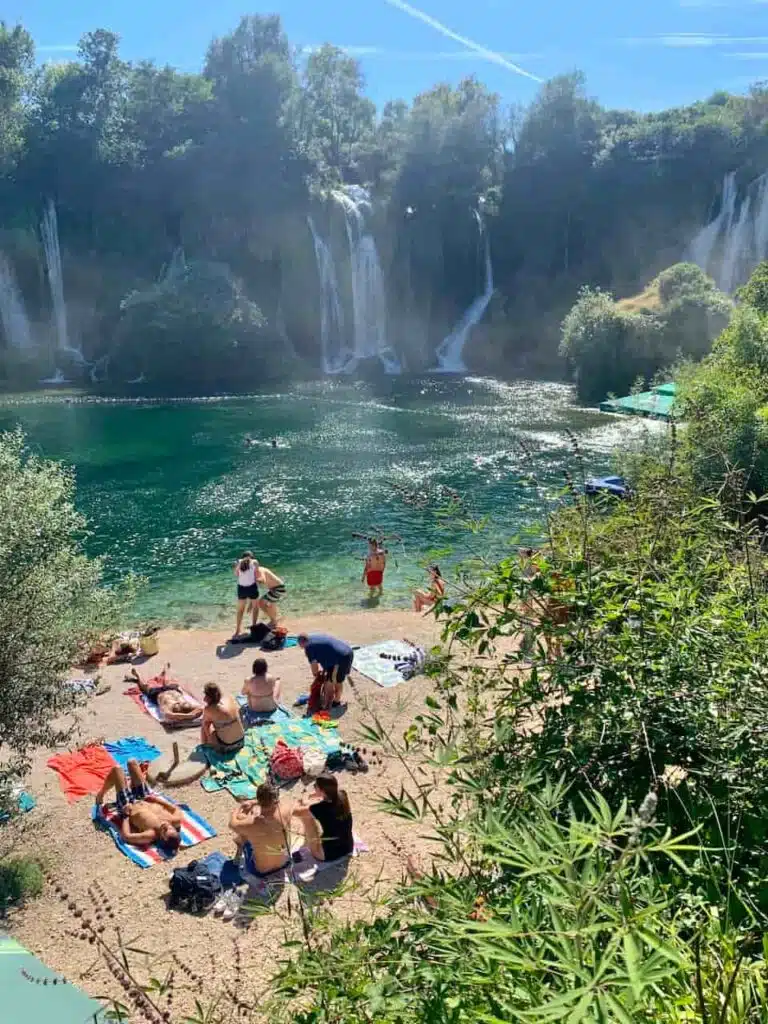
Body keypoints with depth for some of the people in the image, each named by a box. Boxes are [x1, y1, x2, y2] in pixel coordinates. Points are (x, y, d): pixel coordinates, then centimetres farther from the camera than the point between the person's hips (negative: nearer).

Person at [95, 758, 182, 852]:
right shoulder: (175, 821, -30)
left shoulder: (152, 835, -42)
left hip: (129, 807, -5)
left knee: (117, 769, -2)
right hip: (145, 799, 5)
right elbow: (177, 810, -6)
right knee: (132, 762, 11)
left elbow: (126, 836, -35)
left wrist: (126, 814, -23)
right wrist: (158, 799, -9)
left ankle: (100, 796, 30)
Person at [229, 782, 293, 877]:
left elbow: (232, 824, -9)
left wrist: (240, 806, 9)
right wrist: (253, 803, 6)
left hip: (261, 872, -3)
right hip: (285, 863, 3)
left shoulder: (252, 824, -34)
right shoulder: (286, 812, -26)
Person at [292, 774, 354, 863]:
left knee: (306, 815, -1)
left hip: (328, 854, -6)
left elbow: (295, 811, -12)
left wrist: (302, 804, 7)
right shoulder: (342, 796, -10)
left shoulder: (321, 807, -25)